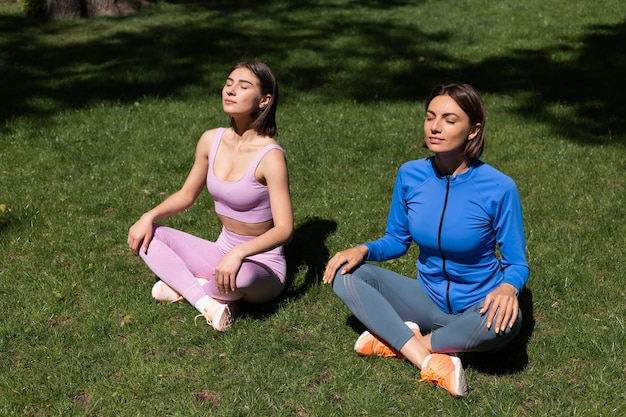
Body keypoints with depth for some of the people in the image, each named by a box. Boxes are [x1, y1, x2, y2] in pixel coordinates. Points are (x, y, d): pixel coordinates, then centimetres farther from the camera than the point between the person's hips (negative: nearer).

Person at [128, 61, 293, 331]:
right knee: (145, 235, -6)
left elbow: (284, 230, -26)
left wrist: (239, 253, -41)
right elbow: (187, 194, 12)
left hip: (262, 265, -6)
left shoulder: (269, 155, -21)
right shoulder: (211, 141, -2)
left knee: (241, 274, -40)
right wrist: (150, 216, -5)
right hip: (223, 253, 6)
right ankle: (204, 300, -17)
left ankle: (184, 285, -8)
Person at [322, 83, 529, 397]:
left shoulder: (498, 188, -19)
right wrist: (364, 250, -14)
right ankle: (429, 361, -25)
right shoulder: (410, 175, -8)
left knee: (504, 320, -39)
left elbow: (517, 264, -10)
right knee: (345, 274, -15)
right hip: (428, 298, 4)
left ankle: (399, 342, -15)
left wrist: (508, 288, -33)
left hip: (475, 306, -3)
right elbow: (396, 240, 7)